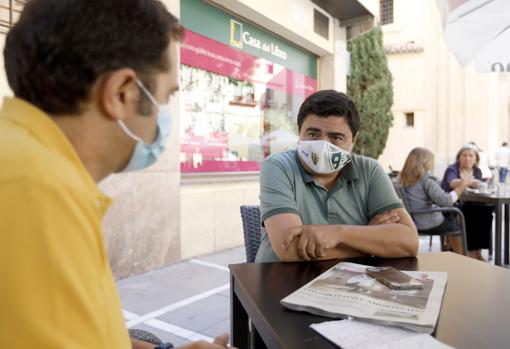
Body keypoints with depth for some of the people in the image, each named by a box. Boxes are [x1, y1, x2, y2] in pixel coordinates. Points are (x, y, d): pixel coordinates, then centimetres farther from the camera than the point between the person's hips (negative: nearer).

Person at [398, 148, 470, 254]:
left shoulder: (403, 178, 3)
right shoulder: (426, 178, -18)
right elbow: (445, 201, -22)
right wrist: (461, 186, -11)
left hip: (412, 221, 7)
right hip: (428, 223, -7)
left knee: (449, 217, 30)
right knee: (457, 224, 22)